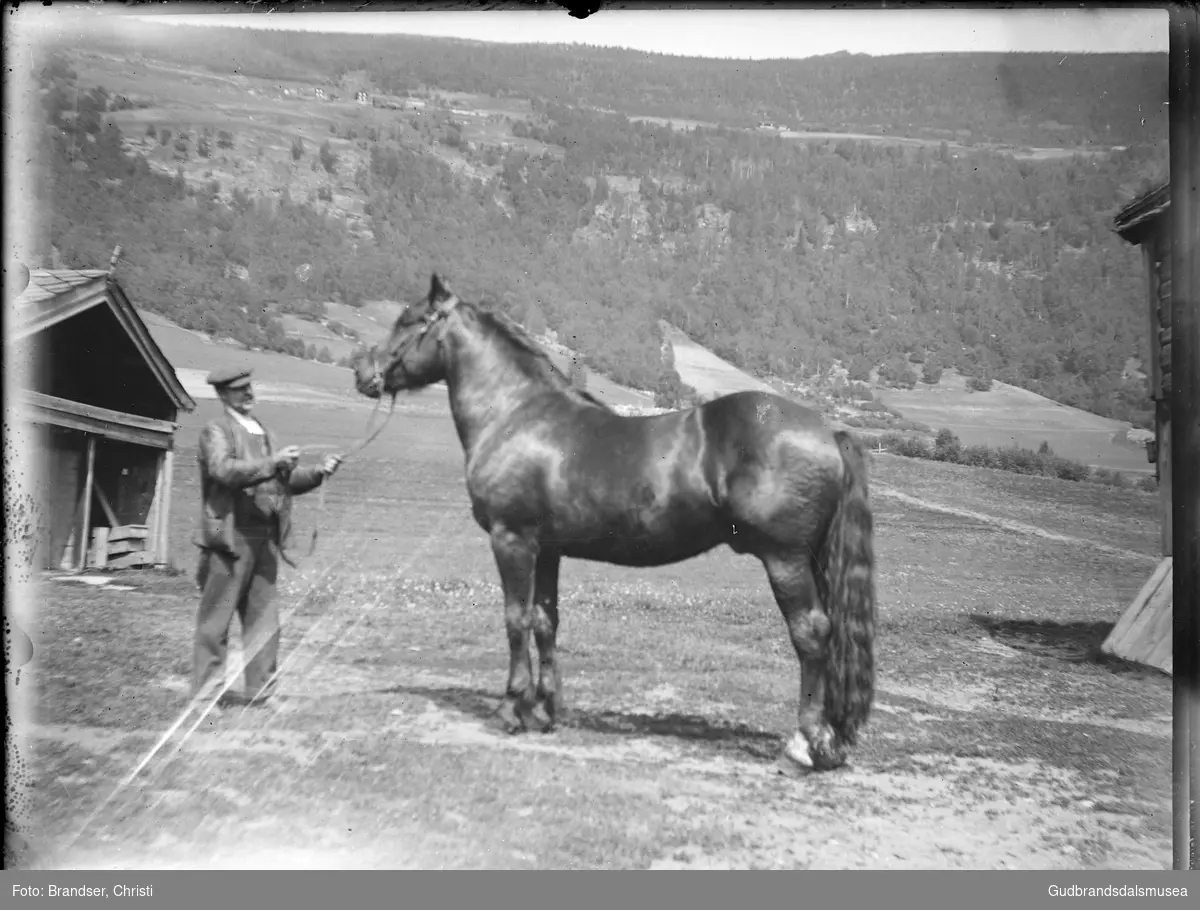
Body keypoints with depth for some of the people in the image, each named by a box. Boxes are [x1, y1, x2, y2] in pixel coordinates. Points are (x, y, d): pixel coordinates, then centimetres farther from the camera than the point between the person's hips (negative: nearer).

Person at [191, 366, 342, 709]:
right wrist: (271, 463, -27)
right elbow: (224, 470, -19)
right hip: (231, 536, -7)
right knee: (216, 618, 0)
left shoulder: (264, 433, 21)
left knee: (263, 619, 7)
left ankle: (260, 689, 13)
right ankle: (206, 690, 7)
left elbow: (287, 480, 19)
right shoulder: (216, 431, -1)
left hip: (266, 538, 7)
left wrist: (318, 472, 2)